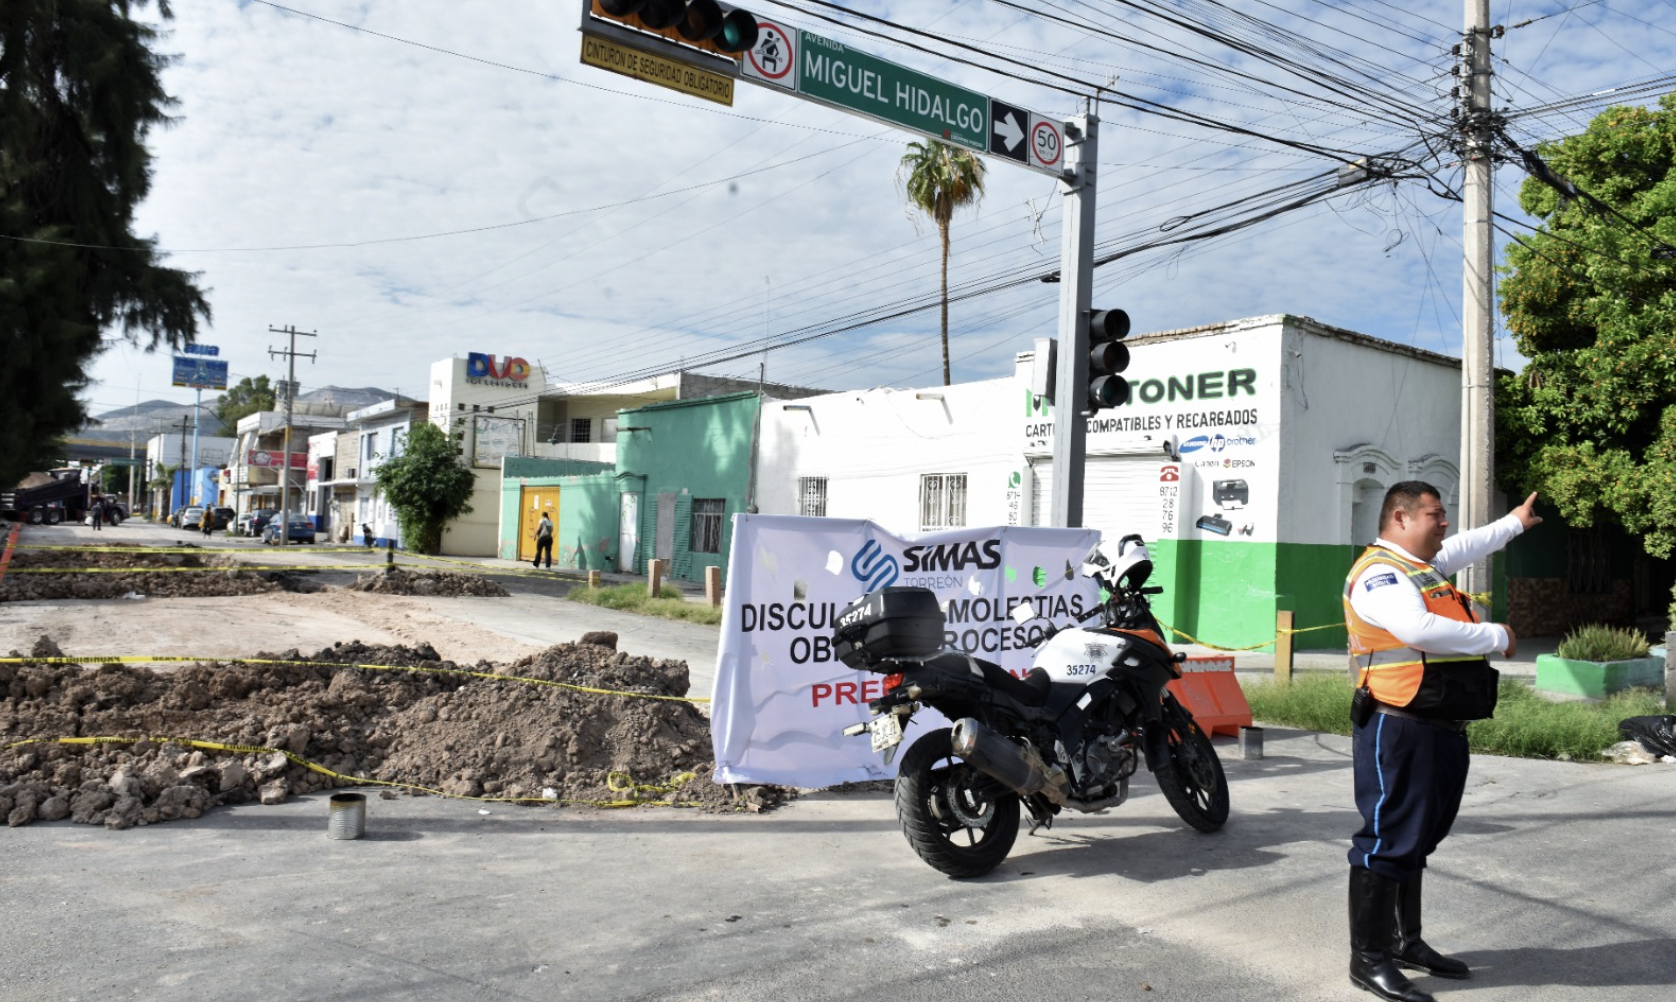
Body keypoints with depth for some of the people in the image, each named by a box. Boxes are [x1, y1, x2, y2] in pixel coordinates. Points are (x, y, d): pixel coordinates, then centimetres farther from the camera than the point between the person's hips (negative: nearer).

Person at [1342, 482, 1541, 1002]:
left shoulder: (1424, 564, 19)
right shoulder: (1379, 572, -14)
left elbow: (1469, 545, 41)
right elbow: (1418, 628, -29)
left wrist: (1515, 522, 55)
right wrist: (1495, 636, -15)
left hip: (1441, 729, 11)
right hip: (1400, 729, -11)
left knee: (1417, 840, 17)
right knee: (1389, 839, -7)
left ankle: (1405, 942, 29)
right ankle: (1368, 958, 0)